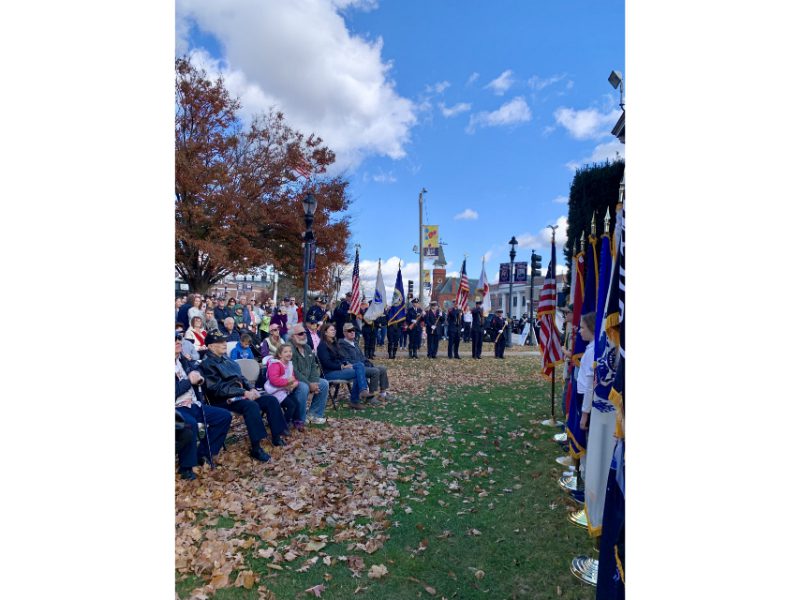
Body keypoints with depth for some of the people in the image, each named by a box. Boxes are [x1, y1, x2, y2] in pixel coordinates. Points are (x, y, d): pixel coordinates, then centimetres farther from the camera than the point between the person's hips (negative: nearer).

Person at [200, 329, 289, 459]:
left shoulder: (226, 359, 17)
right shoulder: (207, 364, -9)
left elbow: (241, 377, 19)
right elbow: (218, 388, -18)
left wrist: (251, 389, -1)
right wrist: (244, 392, -22)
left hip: (240, 393, 8)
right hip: (224, 399, -8)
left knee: (271, 400, -6)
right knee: (251, 405, -35)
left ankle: (276, 436, 1)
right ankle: (255, 448, -32)